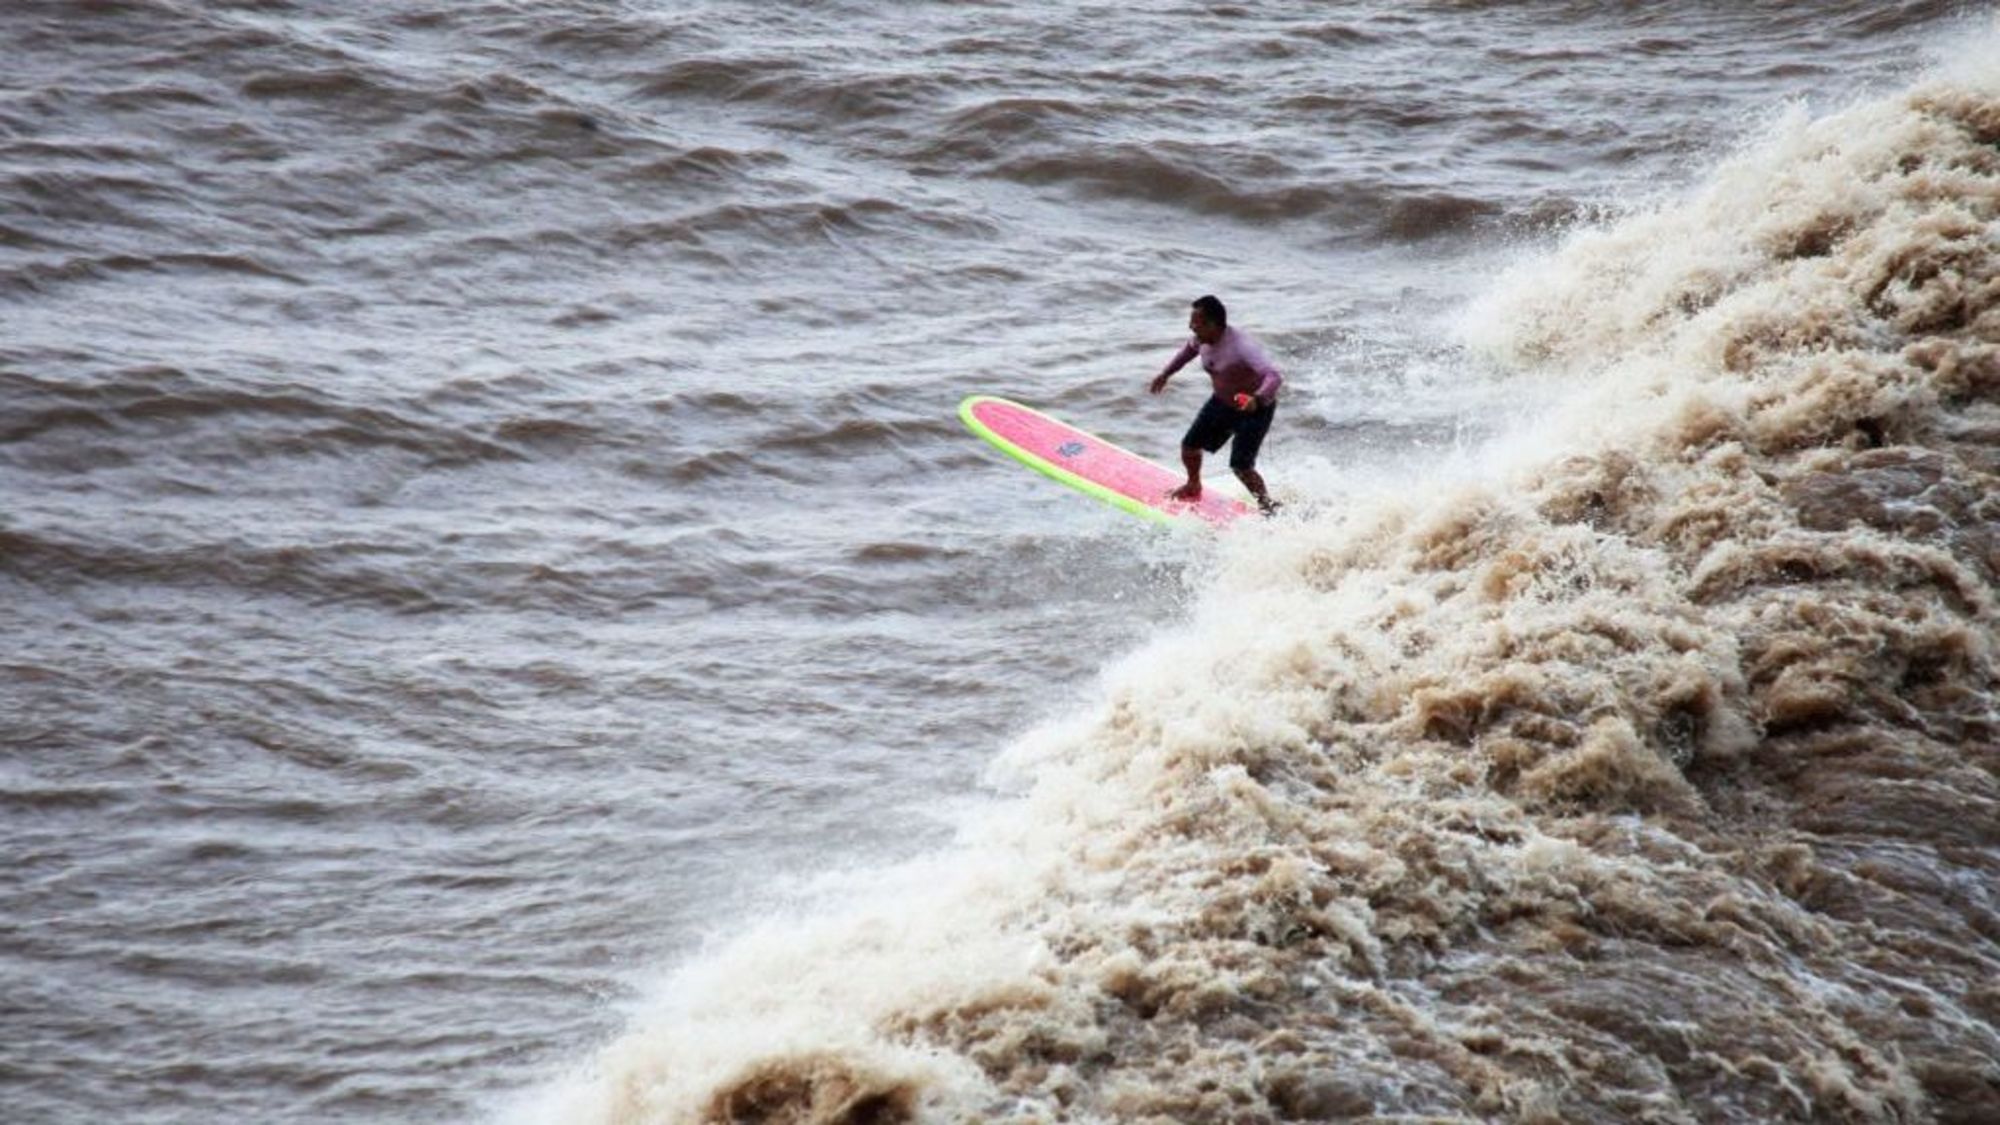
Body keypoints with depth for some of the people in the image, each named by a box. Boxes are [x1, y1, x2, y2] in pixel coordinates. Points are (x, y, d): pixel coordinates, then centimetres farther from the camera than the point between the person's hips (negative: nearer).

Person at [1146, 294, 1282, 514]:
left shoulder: (1240, 345, -37)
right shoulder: (1203, 339, -13)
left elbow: (1274, 377, -47)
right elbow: (1189, 348, 15)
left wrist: (1257, 400, -64)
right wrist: (1165, 373, 19)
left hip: (1255, 409, -8)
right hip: (1222, 403, 8)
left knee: (1241, 467, -12)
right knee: (1189, 446, 10)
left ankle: (1268, 507, 11)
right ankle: (1193, 488, 41)